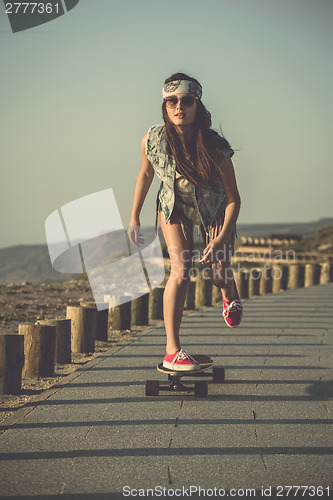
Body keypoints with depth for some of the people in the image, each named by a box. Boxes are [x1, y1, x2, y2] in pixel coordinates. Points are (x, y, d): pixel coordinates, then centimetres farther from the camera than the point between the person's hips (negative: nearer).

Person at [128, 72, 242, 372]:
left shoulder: (215, 147, -32)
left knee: (219, 274, -2)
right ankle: (172, 351, -14)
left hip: (214, 210, 0)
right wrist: (134, 218, 2)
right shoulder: (153, 141, -26)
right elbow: (146, 173, -3)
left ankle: (230, 294, 41)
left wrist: (222, 238, -33)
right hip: (175, 208, 0)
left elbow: (233, 198, -22)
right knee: (181, 271, -18)